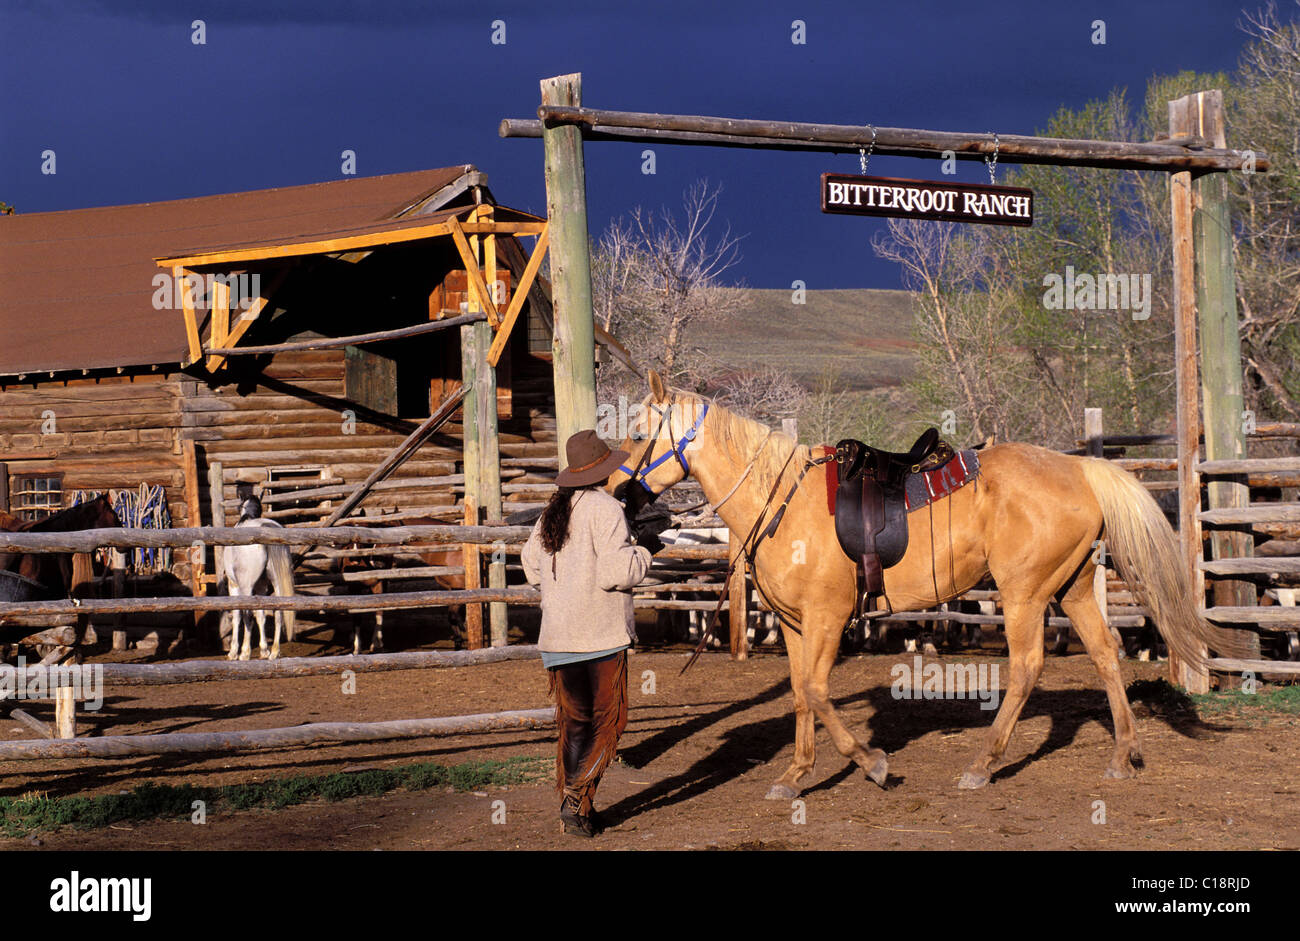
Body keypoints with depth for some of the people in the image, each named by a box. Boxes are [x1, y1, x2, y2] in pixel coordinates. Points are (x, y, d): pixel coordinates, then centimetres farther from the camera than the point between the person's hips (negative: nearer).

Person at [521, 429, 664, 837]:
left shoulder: (551, 512, 10)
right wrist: (643, 550, -3)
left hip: (557, 635, 7)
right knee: (606, 720, 1)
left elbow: (532, 569, 18)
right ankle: (577, 800, -9)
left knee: (575, 722, 14)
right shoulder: (606, 509, -12)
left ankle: (573, 804, 15)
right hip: (601, 635, -7)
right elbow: (615, 573, -19)